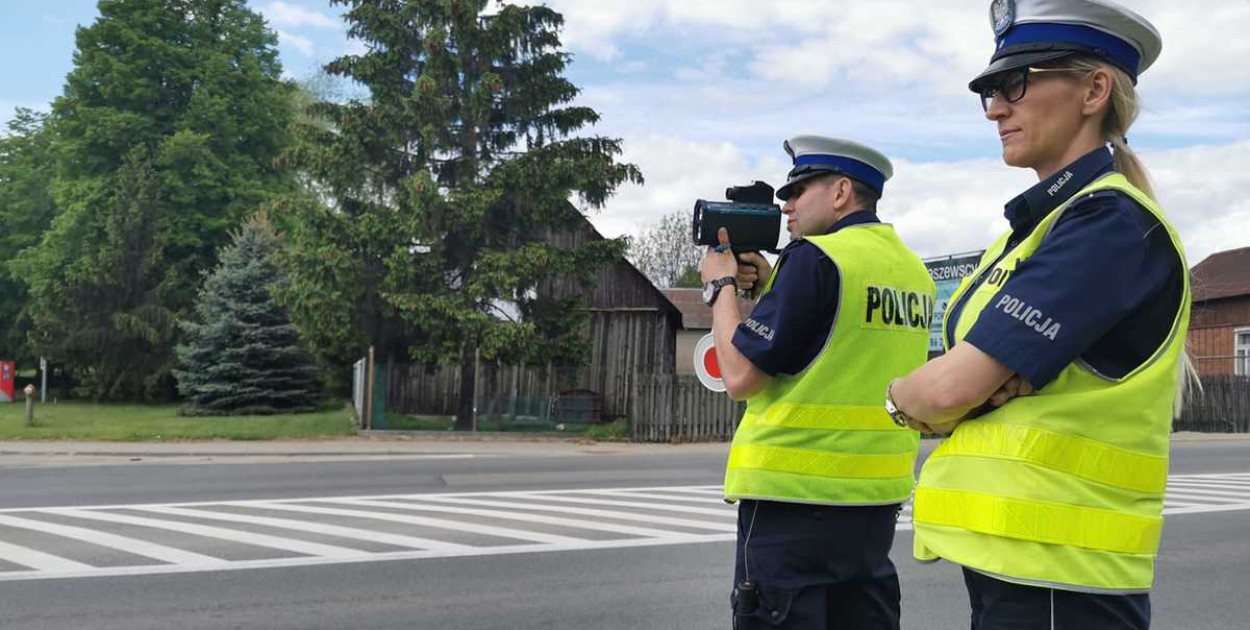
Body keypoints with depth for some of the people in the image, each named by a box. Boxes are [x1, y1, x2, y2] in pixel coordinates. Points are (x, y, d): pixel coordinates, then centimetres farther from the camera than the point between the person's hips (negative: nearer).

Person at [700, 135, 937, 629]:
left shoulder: (816, 257, -14)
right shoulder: (914, 270, 9)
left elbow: (741, 376, -13)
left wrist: (721, 285, 1)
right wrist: (771, 284, 15)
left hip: (795, 496, -8)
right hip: (877, 496, 8)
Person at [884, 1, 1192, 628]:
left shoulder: (1111, 223, -16)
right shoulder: (1034, 227, 13)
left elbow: (951, 388, -22)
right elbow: (973, 398, 8)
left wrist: (901, 395, -1)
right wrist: (962, 393, -14)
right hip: (1005, 561, 8)